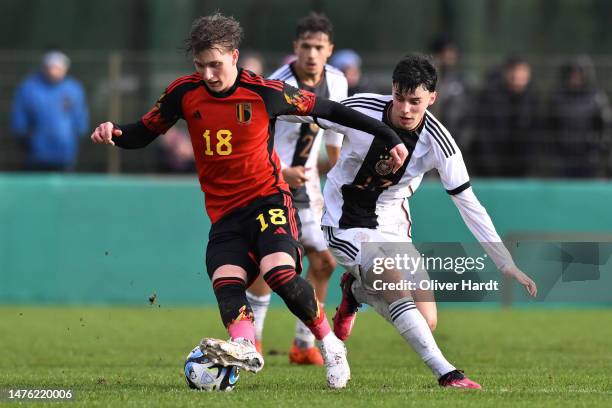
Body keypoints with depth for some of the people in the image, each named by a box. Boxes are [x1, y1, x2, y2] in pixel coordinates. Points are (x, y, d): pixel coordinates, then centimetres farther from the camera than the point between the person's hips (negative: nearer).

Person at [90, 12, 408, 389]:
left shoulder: (265, 93, -9)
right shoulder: (185, 93, 0)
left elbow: (327, 109, 0)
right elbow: (145, 132, 11)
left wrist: (389, 136, 2)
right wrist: (114, 134, -13)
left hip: (268, 199, -4)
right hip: (225, 213, 4)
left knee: (279, 273, -25)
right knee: (226, 281, -22)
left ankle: (331, 346, -7)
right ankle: (245, 347, -46)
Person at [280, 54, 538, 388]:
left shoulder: (439, 142, -17)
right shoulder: (359, 110, -22)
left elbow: (469, 204, -12)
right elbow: (304, 113, -4)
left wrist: (507, 264, -13)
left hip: (392, 223, 3)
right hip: (346, 220, -3)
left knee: (426, 322, -3)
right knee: (396, 286, -28)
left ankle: (357, 291, 25)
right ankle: (446, 373, -26)